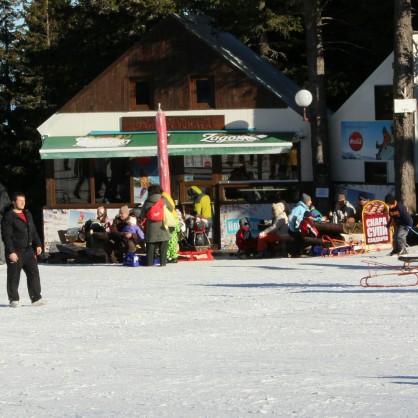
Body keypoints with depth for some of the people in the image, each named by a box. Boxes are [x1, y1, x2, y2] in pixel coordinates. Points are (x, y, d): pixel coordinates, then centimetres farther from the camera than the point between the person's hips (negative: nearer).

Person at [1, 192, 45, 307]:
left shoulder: (28, 214, 14)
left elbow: (33, 231, 21)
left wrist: (38, 245, 11)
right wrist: (11, 252, -19)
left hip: (28, 250, 7)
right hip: (15, 252, -7)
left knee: (34, 273, 5)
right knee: (14, 276, -1)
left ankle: (36, 298, 11)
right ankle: (14, 299, 7)